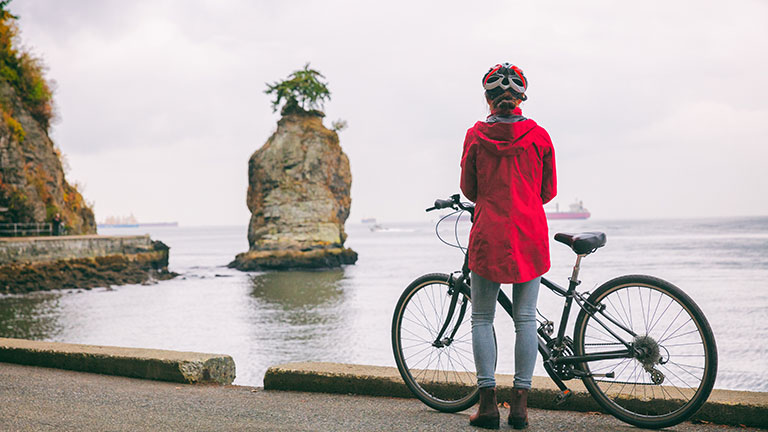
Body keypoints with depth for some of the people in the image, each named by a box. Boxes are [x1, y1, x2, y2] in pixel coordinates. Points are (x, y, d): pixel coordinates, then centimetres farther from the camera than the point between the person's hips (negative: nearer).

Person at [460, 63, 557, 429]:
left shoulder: (476, 135, -3)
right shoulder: (539, 136, 0)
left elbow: (468, 187, 6)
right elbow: (549, 191, 8)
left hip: (489, 234, -1)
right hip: (530, 234, 1)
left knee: (482, 319, 8)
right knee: (525, 318, 7)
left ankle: (488, 403, 5)